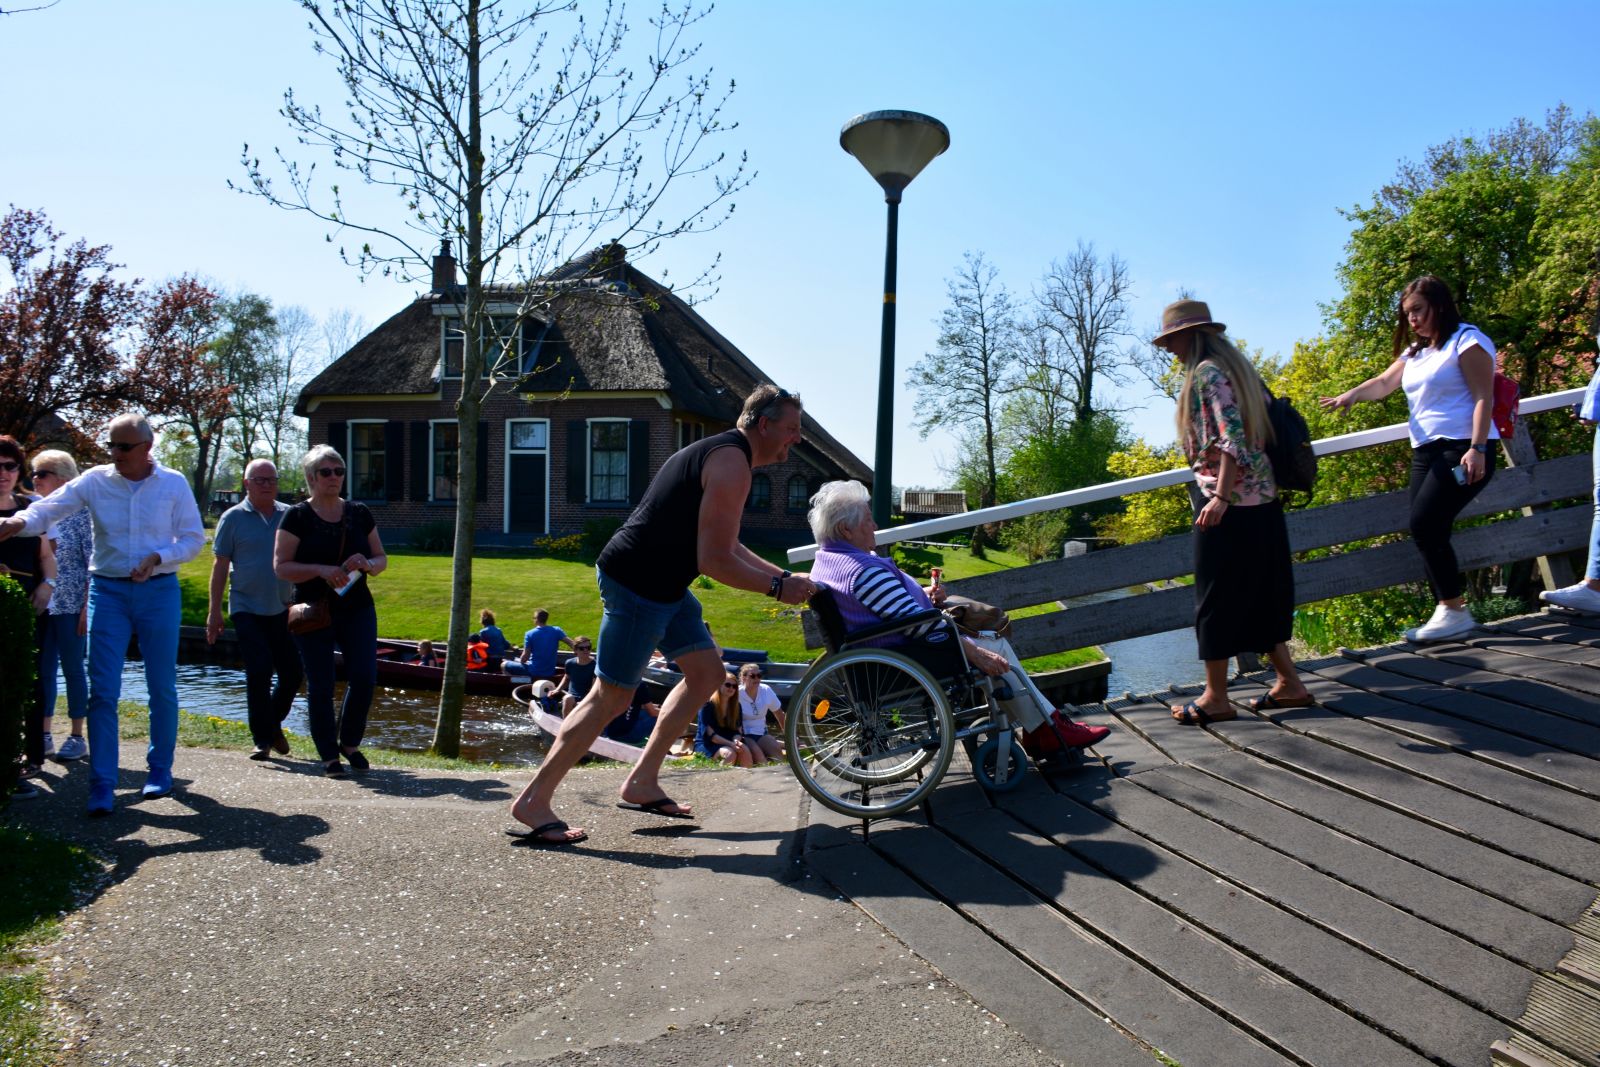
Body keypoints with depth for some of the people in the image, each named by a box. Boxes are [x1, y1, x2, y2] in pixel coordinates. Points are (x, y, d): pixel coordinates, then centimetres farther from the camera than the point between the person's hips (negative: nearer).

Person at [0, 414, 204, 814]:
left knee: (162, 687, 8)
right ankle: (101, 786, 1)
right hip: (108, 590, 0)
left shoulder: (174, 484, -2)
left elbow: (194, 538, 1)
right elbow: (51, 507, -14)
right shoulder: (94, 481, -1)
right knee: (102, 690, -4)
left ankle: (160, 770, 24)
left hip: (159, 591, 0)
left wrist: (156, 558, -15)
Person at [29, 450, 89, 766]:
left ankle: (78, 737, 9)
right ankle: (45, 735, 17)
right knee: (43, 670, 8)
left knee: (72, 669, 1)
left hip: (70, 606, -5)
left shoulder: (79, 513, -7)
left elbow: (93, 562, -9)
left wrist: (87, 607, -14)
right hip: (42, 606, 5)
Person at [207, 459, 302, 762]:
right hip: (247, 609, -3)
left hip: (284, 609, 3)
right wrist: (214, 611, -2)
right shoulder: (233, 518, 0)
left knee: (293, 672, 4)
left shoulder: (290, 516, 7)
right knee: (259, 672, -9)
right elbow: (220, 566, 1)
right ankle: (262, 738, 5)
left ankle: (273, 722, 30)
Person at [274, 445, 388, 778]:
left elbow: (381, 558, 13)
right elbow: (281, 566, -7)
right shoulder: (298, 516, -3)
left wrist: (367, 564, -10)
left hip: (357, 609, 3)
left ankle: (350, 743, 18)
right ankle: (329, 755, 16)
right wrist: (321, 569, -21)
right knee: (320, 686, 2)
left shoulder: (359, 513, 8)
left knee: (364, 677, -4)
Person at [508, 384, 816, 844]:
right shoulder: (733, 463, -17)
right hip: (636, 584, -11)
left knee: (708, 669, 12)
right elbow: (714, 562, -21)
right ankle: (533, 801, 5)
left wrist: (785, 575, 16)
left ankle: (642, 783, 17)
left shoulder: (720, 452, 16)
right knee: (611, 696, -4)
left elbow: (726, 545, 22)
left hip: (660, 583, 11)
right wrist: (777, 587, -12)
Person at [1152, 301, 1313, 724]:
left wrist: (1220, 497, -27)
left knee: (1217, 597, -3)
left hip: (1230, 503, -10)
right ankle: (1288, 682, 18)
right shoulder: (1235, 366, 18)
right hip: (1262, 500, 10)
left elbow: (1231, 437, -21)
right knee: (1259, 593, 14)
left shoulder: (1207, 372, -11)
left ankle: (1215, 697, 3)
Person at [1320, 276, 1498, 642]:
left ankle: (1454, 609, -9)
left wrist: (1477, 448, -20)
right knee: (1426, 533, 1)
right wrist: (1352, 394, -13)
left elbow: (1483, 397, -11)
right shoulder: (1416, 352, 19)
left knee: (1424, 525, -17)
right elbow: (1384, 382, 9)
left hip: (1462, 450, -8)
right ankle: (1449, 612, 4)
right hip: (1425, 452, 8)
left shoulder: (1466, 341, -4)